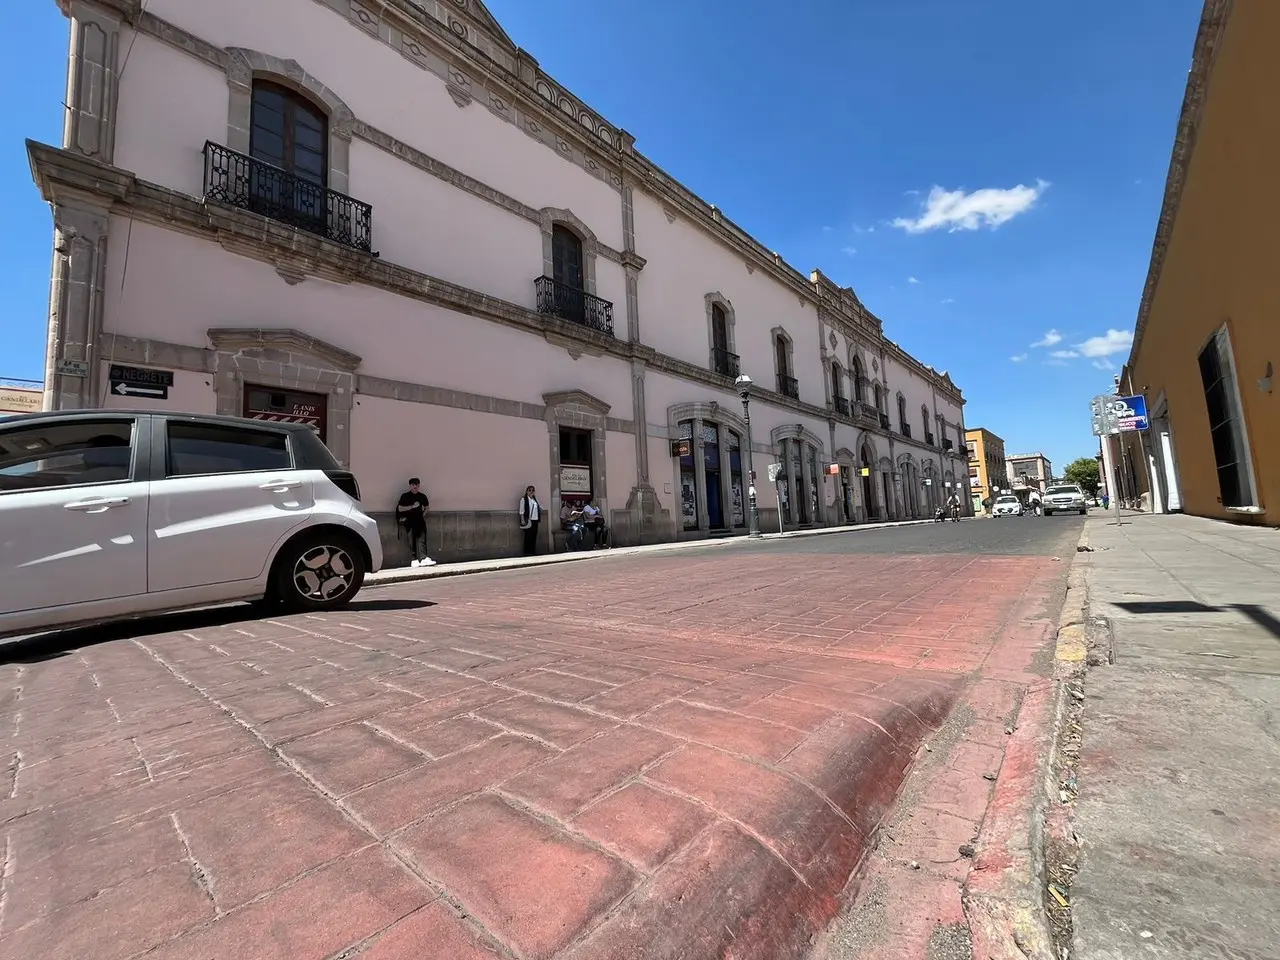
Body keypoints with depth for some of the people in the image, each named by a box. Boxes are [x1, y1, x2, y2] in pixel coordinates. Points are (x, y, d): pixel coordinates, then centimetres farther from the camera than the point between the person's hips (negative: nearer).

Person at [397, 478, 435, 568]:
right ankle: (413, 559, -13)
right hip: (409, 521, -3)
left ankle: (423, 558, -21)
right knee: (412, 540, -11)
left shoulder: (422, 496, 13)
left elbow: (426, 507, 26)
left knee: (421, 538, -12)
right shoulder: (405, 496, 3)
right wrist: (412, 506, -10)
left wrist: (423, 515, 9)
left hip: (420, 520, 3)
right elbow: (400, 509, -3)